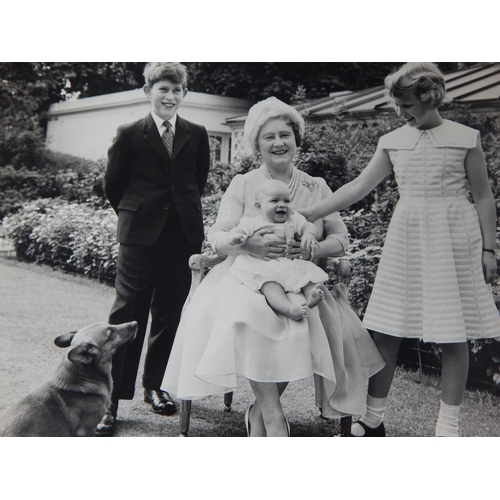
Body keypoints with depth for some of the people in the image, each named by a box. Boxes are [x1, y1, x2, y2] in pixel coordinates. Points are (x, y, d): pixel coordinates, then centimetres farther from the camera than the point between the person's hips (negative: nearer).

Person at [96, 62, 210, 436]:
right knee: (127, 316, -4)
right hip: (141, 236, -3)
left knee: (168, 315, 10)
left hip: (183, 236, 3)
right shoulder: (130, 134, 1)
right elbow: (113, 184, 7)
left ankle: (153, 385, 27)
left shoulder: (197, 135, 9)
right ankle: (111, 399, 2)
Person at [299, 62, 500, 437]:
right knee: (386, 330, 2)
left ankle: (448, 426, 14)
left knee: (453, 335, 0)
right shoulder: (393, 142, 9)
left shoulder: (466, 138, 1)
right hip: (405, 237, 3)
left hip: (452, 238, -3)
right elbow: (360, 186, 8)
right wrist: (310, 213, 2)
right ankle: (374, 420, 16)